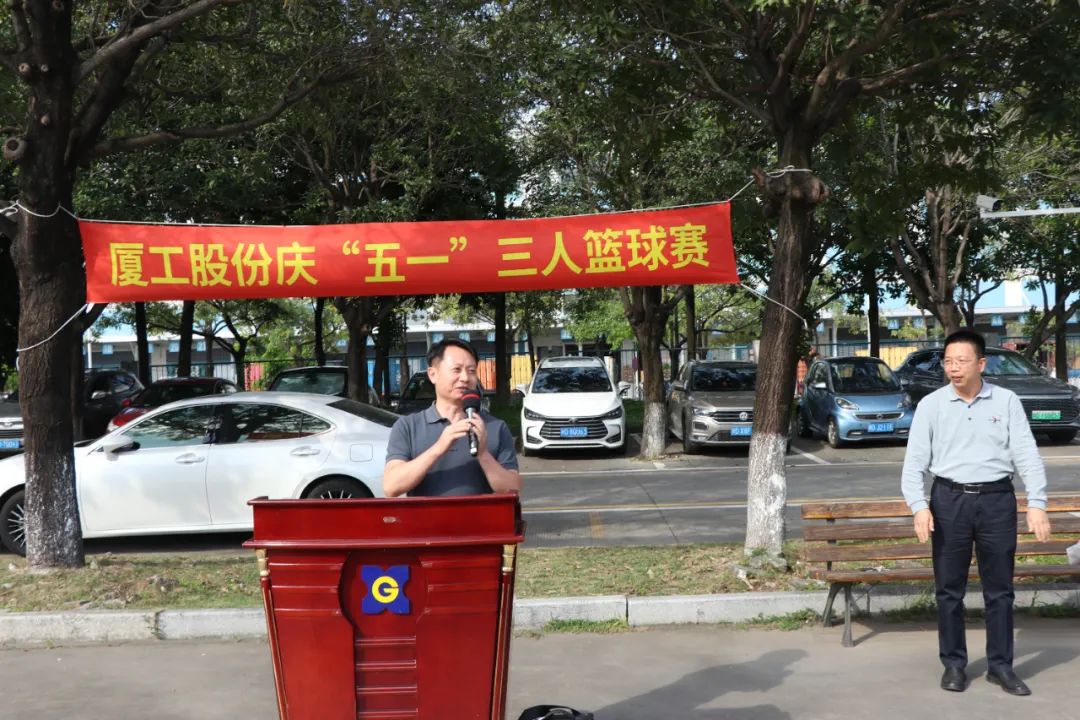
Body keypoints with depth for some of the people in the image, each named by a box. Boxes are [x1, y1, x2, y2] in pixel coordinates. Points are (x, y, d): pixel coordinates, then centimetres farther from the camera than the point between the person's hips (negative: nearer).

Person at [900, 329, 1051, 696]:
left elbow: (1027, 454, -1)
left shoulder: (1006, 401, 2)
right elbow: (915, 460, 0)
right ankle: (953, 664, 17)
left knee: (999, 588, 7)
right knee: (949, 588, 5)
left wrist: (1036, 504, -9)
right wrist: (919, 506, -11)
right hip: (949, 500, 0)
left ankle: (1001, 665, 18)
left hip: (997, 500, 0)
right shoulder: (931, 405, 1)